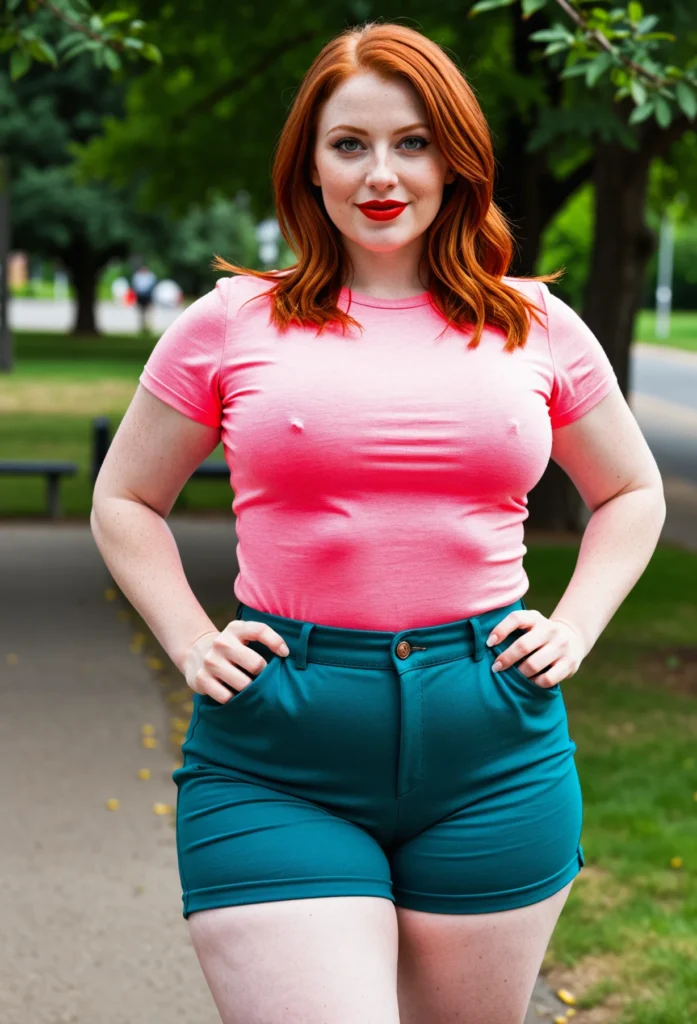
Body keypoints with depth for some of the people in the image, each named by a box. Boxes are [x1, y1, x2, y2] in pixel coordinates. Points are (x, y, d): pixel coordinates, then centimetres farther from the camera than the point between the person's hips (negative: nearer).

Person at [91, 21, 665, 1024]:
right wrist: (191, 645, 1)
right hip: (277, 762, -2)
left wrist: (574, 629, 8)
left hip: (494, 753, 2)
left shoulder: (536, 327, 8)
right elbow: (123, 504, 14)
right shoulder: (232, 323, 3)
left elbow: (632, 493, 22)